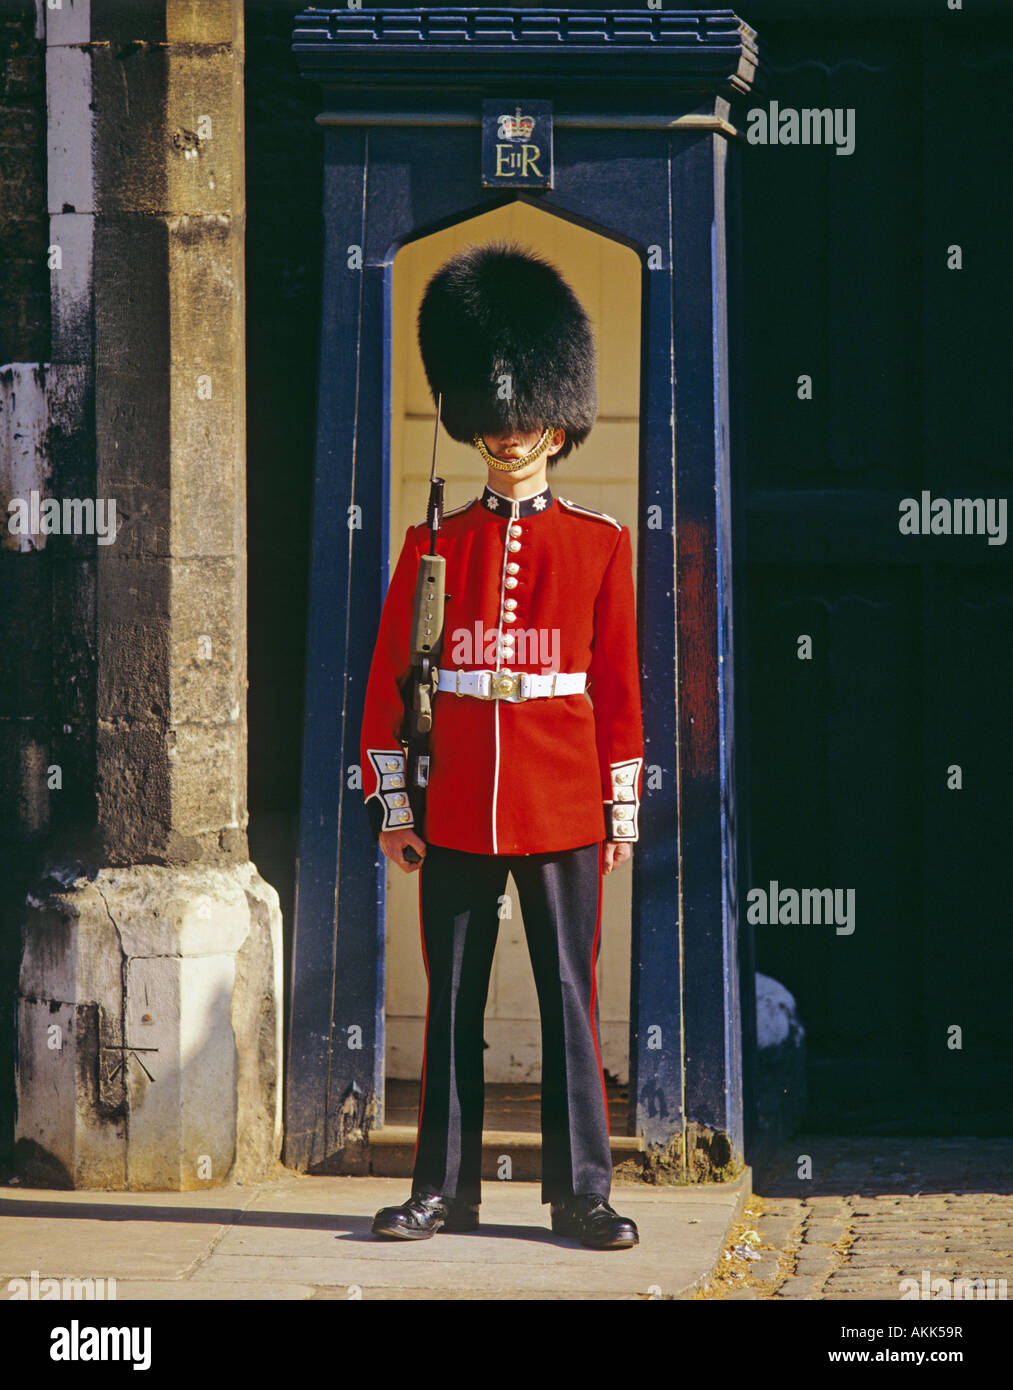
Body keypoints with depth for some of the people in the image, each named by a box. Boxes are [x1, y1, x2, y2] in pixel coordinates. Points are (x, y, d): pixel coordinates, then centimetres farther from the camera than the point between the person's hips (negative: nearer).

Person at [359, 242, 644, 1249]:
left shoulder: (599, 545, 5)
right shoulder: (432, 548, 6)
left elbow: (620, 685, 6)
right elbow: (388, 684, 6)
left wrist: (623, 808, 2)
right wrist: (392, 805, 2)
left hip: (563, 814, -1)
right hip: (456, 816, 1)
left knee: (570, 999, 1)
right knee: (453, 1004, 6)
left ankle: (581, 1192, 7)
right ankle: (444, 1192, 12)